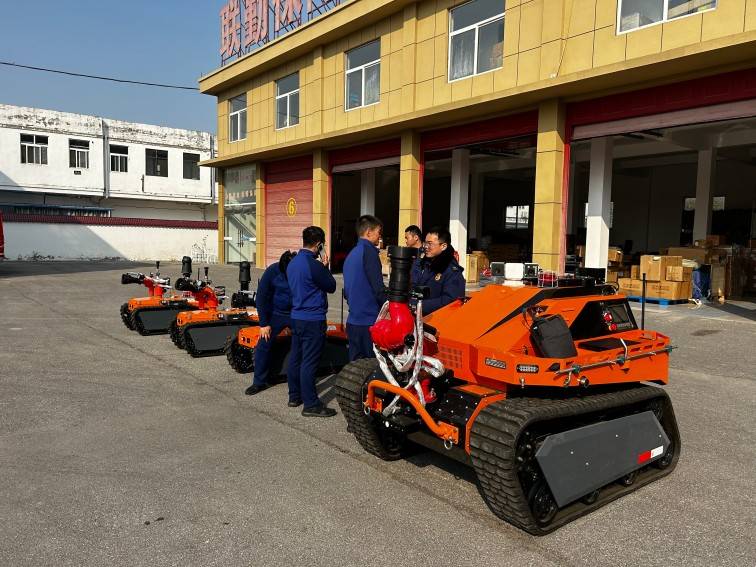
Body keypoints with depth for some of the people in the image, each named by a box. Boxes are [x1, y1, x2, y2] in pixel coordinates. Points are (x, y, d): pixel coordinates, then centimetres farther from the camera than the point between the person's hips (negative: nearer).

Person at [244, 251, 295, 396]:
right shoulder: (272, 271, -17)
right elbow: (261, 298, -9)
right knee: (263, 346, -2)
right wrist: (263, 324, -9)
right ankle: (259, 382, 12)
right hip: (276, 314, 0)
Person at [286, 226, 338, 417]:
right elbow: (331, 286, -8)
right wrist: (325, 266, 4)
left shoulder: (293, 263, 9)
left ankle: (294, 396, 26)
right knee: (309, 362, -6)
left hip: (296, 317, 9)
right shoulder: (313, 265, -19)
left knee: (295, 357, 15)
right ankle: (311, 405, 0)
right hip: (313, 320, -9)